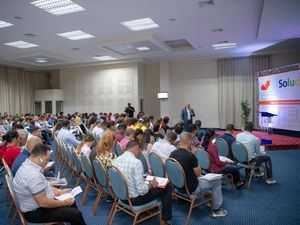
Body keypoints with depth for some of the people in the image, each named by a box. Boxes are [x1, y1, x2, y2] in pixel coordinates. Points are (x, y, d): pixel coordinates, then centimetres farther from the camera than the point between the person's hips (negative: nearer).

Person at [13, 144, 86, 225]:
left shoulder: (28, 165, -1)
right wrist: (65, 203, -17)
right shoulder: (33, 174, -33)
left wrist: (59, 191, 9)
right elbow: (43, 203, -30)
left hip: (36, 205, 10)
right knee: (76, 214, -11)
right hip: (35, 212, -10)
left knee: (71, 201, 19)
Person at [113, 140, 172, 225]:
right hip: (135, 199, -7)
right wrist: (151, 185, -6)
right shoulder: (136, 162, -26)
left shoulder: (116, 160, -3)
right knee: (167, 186, 6)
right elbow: (142, 190, -26)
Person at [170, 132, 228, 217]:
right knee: (216, 181, 12)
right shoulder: (190, 156, -28)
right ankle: (216, 209, 24)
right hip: (190, 188, -7)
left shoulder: (172, 154, -6)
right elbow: (198, 174, -11)